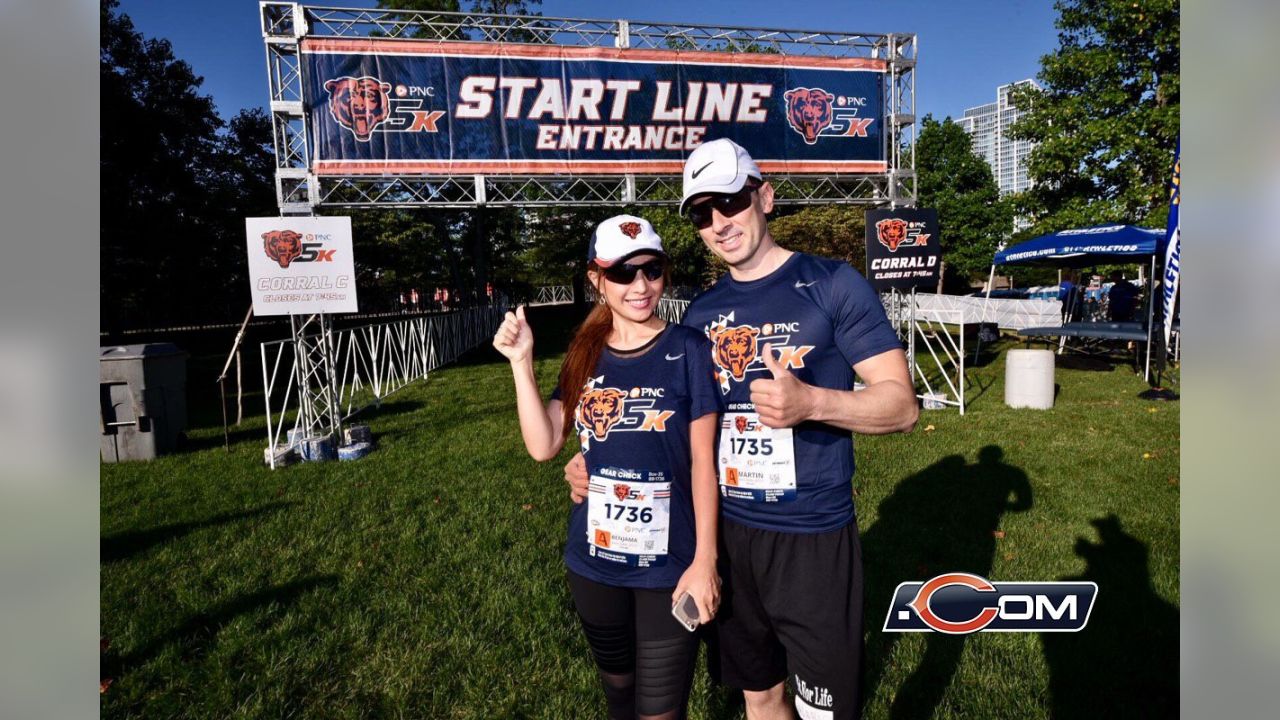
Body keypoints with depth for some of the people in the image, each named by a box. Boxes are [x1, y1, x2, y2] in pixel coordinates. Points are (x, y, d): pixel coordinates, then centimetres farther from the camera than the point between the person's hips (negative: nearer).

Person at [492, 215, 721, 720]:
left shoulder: (687, 350, -11)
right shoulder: (585, 355, 1)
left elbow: (703, 460, -9)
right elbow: (543, 446, -5)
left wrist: (705, 559, -11)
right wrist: (521, 362, -12)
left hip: (668, 564, -4)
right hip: (593, 563, 4)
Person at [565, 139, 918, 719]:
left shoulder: (833, 285, -9)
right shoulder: (702, 313, 6)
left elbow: (901, 404, -11)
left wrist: (810, 402, -29)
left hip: (812, 539, -4)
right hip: (728, 534, 5)